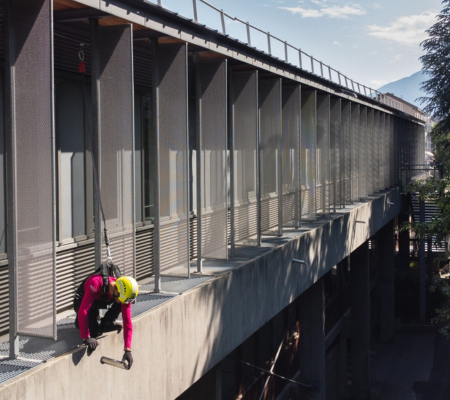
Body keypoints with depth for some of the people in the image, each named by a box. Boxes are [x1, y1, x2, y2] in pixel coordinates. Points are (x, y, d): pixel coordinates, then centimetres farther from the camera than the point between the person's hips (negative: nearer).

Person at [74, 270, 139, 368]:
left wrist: (127, 350, -29)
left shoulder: (124, 294, -25)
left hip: (103, 302, 4)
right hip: (81, 302, -4)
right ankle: (79, 321, 2)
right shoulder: (96, 283, -41)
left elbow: (127, 323, -22)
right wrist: (86, 338, -46)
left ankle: (107, 323, -2)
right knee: (95, 331, -28)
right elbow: (83, 311, -42)